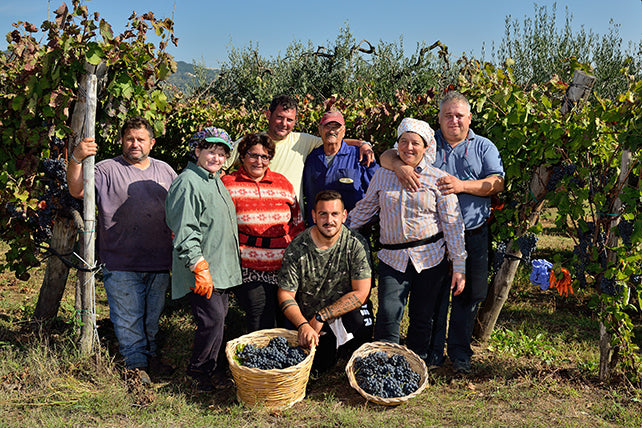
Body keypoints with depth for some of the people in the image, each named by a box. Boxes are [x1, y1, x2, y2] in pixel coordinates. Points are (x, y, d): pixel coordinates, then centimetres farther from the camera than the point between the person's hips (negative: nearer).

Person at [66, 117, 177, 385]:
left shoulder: (165, 171, 11)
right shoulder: (108, 169, -2)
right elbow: (77, 190, -17)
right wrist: (77, 159, -32)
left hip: (159, 262, 4)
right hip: (121, 264, -4)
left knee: (153, 314, 17)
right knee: (128, 317, 3)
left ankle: (151, 353, 34)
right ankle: (136, 363, 15)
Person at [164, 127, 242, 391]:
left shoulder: (216, 181, 17)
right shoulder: (188, 183, -14)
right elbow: (185, 232, -20)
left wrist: (232, 262, 26)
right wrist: (200, 268, -23)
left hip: (223, 269, 9)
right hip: (203, 273, -9)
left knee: (219, 319, 12)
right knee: (213, 320, -10)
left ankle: (208, 371, 24)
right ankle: (197, 374, 7)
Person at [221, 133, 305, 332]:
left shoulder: (282, 183, 11)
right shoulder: (227, 184, 2)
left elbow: (297, 224, 17)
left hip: (283, 267, 3)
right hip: (248, 270, -3)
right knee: (260, 322, -6)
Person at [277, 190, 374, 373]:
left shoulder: (356, 244, -15)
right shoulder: (297, 248, -13)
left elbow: (361, 294, -16)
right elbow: (285, 295, -10)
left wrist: (321, 317, -21)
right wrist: (303, 325, -28)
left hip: (346, 311, -1)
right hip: (308, 318, 1)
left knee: (361, 322, -32)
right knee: (319, 364, -14)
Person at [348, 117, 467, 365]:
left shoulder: (438, 179, 0)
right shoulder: (383, 175, 7)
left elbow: (453, 224, 0)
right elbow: (364, 209, 18)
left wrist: (459, 266, -4)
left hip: (431, 258, -1)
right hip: (393, 258, 1)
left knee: (422, 318, 7)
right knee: (388, 316, -9)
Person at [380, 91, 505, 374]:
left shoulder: (483, 147, 9)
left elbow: (497, 183, -3)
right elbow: (387, 156, 4)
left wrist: (462, 185, -18)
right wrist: (399, 166, -20)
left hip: (473, 236, 1)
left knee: (468, 294, 7)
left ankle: (459, 353, 23)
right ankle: (433, 350, 20)